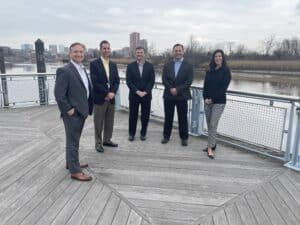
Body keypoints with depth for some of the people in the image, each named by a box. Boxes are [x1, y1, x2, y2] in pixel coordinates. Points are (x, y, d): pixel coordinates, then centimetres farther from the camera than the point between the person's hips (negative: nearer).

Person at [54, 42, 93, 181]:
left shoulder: (82, 70, 13)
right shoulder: (64, 71, -15)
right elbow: (58, 94, -19)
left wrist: (87, 108, 13)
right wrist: (68, 109, -18)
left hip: (81, 111, 9)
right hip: (72, 113, -9)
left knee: (74, 140, 20)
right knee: (73, 142, 1)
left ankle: (71, 163, 35)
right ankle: (75, 171, 11)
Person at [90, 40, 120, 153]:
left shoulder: (113, 64, 11)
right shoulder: (94, 64, -6)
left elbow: (117, 80, 8)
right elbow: (95, 82, -13)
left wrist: (112, 92, -9)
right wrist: (106, 93, -15)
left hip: (111, 97, 5)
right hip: (99, 98, -5)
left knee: (110, 121, 12)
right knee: (99, 122, 4)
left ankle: (107, 140, 27)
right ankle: (98, 143, 16)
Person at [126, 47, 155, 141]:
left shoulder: (150, 66, 4)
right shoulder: (130, 66, 2)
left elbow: (152, 81, -1)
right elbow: (128, 81, -4)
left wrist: (145, 92, -11)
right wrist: (137, 91, -13)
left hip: (146, 95, 1)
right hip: (134, 95, 0)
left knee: (145, 115, 6)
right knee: (133, 115, 6)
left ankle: (143, 133, 21)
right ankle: (131, 133, 19)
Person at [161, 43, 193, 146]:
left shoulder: (188, 66, 2)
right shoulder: (167, 65, 9)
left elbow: (189, 81, -7)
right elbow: (164, 80, 1)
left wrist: (177, 90, -16)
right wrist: (171, 89, -14)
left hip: (182, 96, -2)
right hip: (168, 96, 2)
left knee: (183, 118, 4)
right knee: (168, 117, 10)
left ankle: (184, 138, 16)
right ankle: (166, 136, 22)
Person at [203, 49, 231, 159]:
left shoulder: (226, 71, -2)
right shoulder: (209, 71, 12)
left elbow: (224, 87, -8)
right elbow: (205, 86, 9)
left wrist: (213, 99, -11)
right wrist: (205, 98, -6)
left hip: (219, 102, -5)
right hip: (207, 101, 5)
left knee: (213, 124, -11)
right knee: (209, 124, 8)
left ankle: (210, 148, -7)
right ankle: (212, 144, 21)